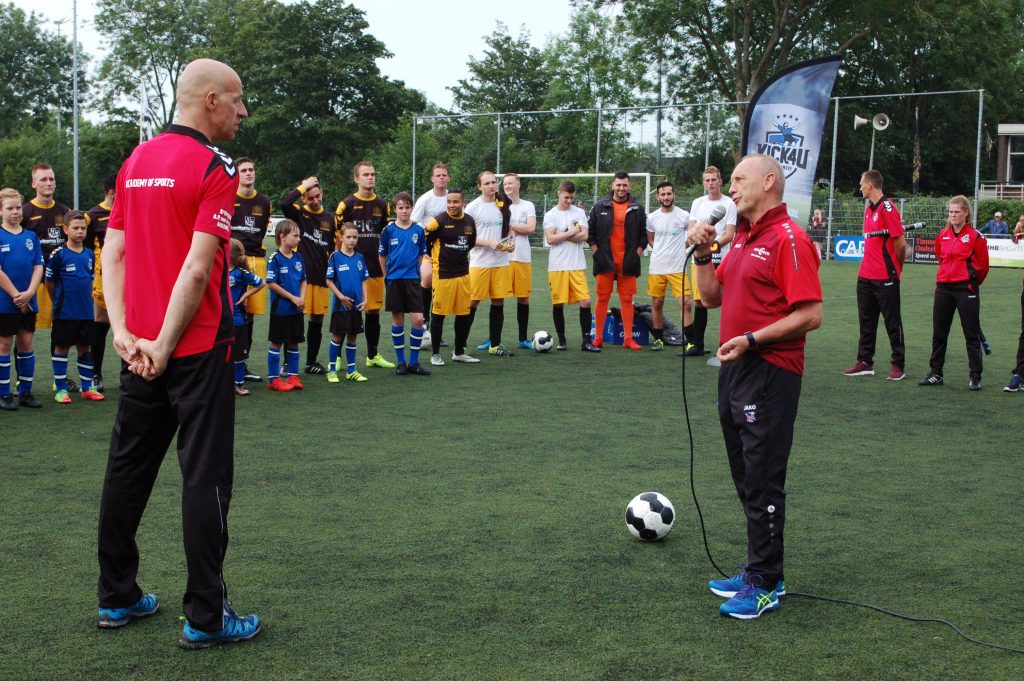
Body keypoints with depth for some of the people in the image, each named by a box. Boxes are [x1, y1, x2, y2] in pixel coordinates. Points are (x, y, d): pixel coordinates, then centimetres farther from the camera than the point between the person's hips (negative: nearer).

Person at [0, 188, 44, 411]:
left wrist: (28, 294, -9)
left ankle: (25, 392, 16)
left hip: (28, 302, 4)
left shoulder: (31, 237, 7)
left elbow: (38, 267, 4)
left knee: (26, 344, 8)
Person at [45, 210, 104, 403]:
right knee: (61, 347, 3)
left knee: (85, 347, 10)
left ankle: (87, 387, 18)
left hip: (86, 312, 5)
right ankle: (61, 389, 10)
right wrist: (59, 302, 7)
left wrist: (87, 298, 14)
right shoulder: (58, 254, -8)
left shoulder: (90, 254, 8)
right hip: (64, 312, -5)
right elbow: (48, 281, -1)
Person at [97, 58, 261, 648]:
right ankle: (205, 616, 5)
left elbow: (113, 251, 7)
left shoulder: (136, 161, 11)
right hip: (197, 345, -7)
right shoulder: (216, 167, -12)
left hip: (138, 347, 7)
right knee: (206, 477, 0)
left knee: (128, 467, 14)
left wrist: (124, 331, 0)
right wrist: (165, 346, -14)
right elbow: (197, 268, -19)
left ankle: (117, 597, 25)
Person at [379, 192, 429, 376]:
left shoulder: (418, 230, 3)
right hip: (394, 280, -1)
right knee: (397, 320, 5)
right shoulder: (388, 230, -1)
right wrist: (388, 275, 10)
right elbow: (382, 256, 8)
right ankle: (401, 362, 15)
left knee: (418, 319, -6)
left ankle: (414, 362, 5)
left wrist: (413, 270, 10)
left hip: (412, 279, 1)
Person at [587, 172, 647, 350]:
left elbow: (644, 234, 11)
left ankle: (628, 338, 7)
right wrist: (596, 252, 0)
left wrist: (637, 254, 2)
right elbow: (590, 231, 7)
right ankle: (598, 338, 7)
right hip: (605, 262, -1)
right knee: (602, 299, 2)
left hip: (628, 263, 1)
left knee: (627, 300, 3)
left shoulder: (637, 209, 6)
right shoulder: (600, 207, 4)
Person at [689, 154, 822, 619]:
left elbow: (811, 315, -18)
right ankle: (760, 571, 26)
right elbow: (712, 297, 19)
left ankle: (765, 585, 5)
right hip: (735, 370, 10)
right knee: (746, 479, 15)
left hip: (770, 374, -10)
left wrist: (752, 340, -21)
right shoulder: (742, 239, 16)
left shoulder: (788, 239, -13)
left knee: (762, 482, -4)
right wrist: (703, 253, 6)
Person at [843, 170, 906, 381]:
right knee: (866, 320, 11)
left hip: (885, 277, -8)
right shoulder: (869, 208, 12)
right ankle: (865, 362, 18)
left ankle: (899, 365, 9)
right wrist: (870, 264, 12)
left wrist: (896, 267, -1)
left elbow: (901, 243, -14)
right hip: (866, 275, 8)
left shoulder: (888, 208, -14)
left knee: (892, 322, 1)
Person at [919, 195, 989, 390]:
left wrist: (971, 282, 10)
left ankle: (975, 377, 7)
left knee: (972, 334, 1)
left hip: (966, 290, -5)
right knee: (938, 333, 10)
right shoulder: (942, 235, 6)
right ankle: (936, 374, 20)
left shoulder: (975, 236, -8)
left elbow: (983, 265, 0)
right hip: (943, 288, 5)